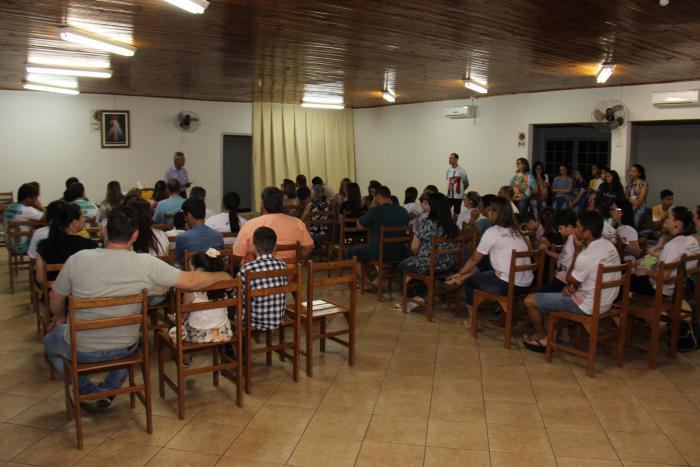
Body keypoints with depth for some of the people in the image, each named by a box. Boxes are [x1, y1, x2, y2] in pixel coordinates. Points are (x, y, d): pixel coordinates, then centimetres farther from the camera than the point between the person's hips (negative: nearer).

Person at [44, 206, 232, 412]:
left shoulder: (78, 259, -17)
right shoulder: (147, 264, -21)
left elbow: (56, 298, -1)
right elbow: (191, 281, -19)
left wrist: (59, 317, 21)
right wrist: (222, 276, 0)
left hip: (82, 349, -1)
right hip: (124, 348, 1)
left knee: (50, 342, 32)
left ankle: (90, 393, 19)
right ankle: (108, 391, 27)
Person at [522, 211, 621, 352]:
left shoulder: (586, 256, -28)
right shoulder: (609, 246, 0)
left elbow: (570, 280, -9)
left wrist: (577, 250, -9)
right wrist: (572, 285, -3)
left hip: (588, 305, -9)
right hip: (605, 301, 9)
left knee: (531, 301, -1)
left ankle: (542, 337, 19)